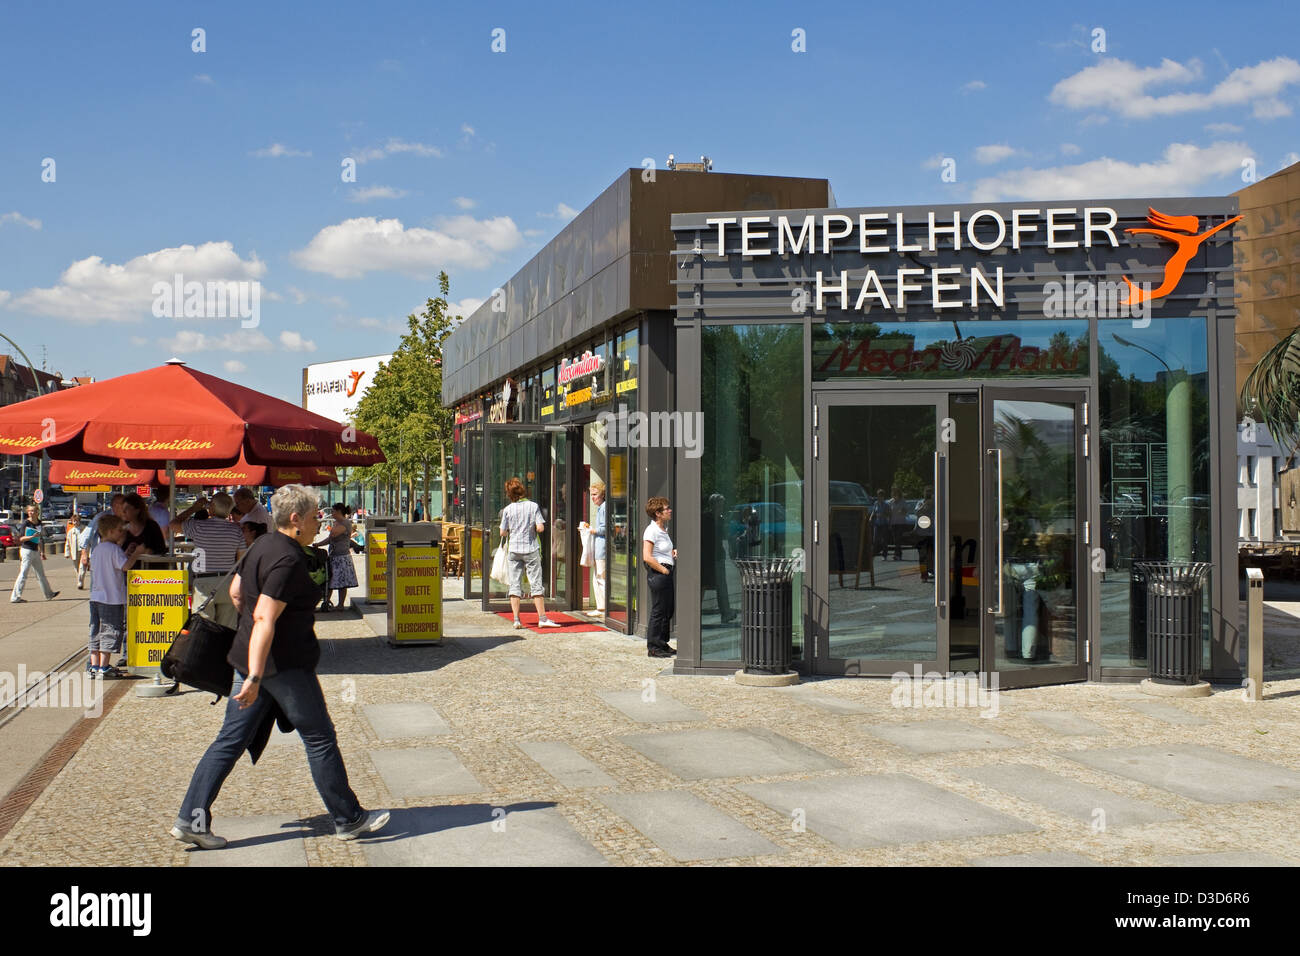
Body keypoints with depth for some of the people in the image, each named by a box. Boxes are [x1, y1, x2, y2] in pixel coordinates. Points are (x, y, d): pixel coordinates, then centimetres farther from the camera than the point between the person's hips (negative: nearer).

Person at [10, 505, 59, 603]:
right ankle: (15, 597, -6)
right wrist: (32, 536, -24)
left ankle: (49, 594, 26)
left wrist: (41, 552, 21)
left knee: (41, 573, 16)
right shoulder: (26, 523, -10)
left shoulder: (39, 523, 10)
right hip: (27, 551, -7)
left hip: (35, 552, 7)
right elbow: (21, 539, -12)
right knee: (24, 574, -8)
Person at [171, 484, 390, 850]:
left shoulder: (262, 545, 10)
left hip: (251, 658, 9)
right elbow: (265, 619, -26)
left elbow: (235, 592, 21)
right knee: (320, 739, 3)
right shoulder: (288, 559, -19)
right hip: (285, 665, -9)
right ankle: (349, 819, 14)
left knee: (231, 740, 10)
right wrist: (254, 677, -29)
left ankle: (190, 819, 9)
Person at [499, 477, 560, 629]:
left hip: (514, 550, 1)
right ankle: (542, 618, 2)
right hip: (531, 550, -1)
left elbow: (503, 533, 1)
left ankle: (516, 620, 1)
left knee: (515, 585, 5)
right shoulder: (533, 506, -4)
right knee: (536, 584, 3)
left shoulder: (507, 510, -2)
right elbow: (540, 528, -10)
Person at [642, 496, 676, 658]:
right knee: (658, 611, -3)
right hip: (657, 573, -9)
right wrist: (664, 570, -15)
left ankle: (662, 644, 24)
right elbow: (647, 557, -21)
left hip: (666, 573, 9)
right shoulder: (651, 531, -15)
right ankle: (653, 647, 5)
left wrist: (673, 552, 9)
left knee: (668, 610, 14)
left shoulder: (664, 528, 13)